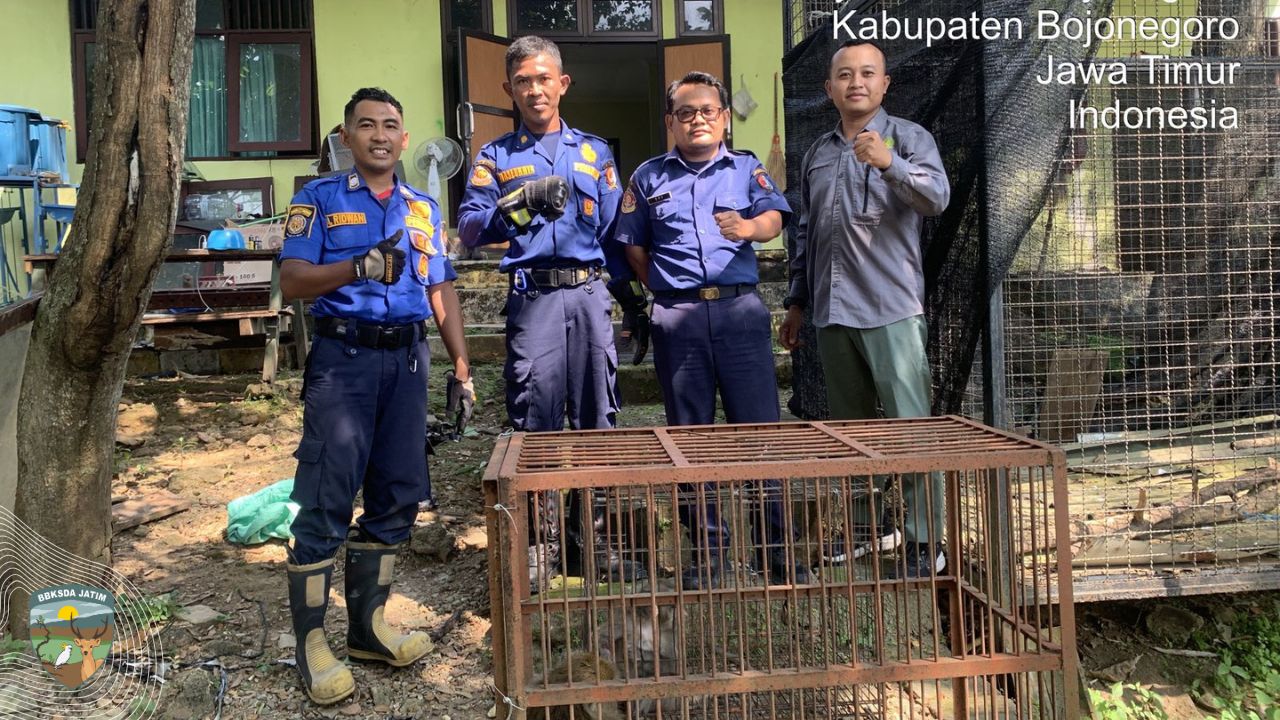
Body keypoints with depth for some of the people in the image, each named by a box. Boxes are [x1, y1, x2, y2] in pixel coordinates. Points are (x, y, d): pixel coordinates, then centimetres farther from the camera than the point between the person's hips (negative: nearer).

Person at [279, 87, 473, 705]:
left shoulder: (424, 208, 17)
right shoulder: (320, 199, 4)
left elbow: (441, 290, 17)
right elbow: (291, 281, -7)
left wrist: (462, 366, 9)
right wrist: (359, 267, -24)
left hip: (407, 359, 5)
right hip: (343, 358, -5)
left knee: (396, 499, 7)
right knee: (326, 502, -5)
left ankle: (367, 625, 21)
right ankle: (310, 641, 6)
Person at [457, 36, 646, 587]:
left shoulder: (594, 153, 16)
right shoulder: (495, 157, 10)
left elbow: (613, 236, 16)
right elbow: (470, 228, -4)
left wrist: (634, 308, 12)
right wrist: (523, 200, -20)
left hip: (590, 294, 2)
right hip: (532, 299, -2)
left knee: (596, 421, 4)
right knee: (535, 421, -2)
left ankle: (590, 541, 17)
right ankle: (538, 544, 11)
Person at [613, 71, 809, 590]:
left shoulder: (747, 168, 11)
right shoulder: (649, 177, 14)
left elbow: (773, 219, -7)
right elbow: (634, 246, 16)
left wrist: (748, 227, -29)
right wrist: (666, 291, 6)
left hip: (740, 309, -1)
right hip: (677, 318, 1)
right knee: (690, 435, 5)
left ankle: (776, 550, 8)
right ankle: (706, 553, 16)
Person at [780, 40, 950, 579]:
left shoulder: (907, 137, 1)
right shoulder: (817, 154, 17)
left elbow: (937, 198, -16)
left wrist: (889, 163, -33)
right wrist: (796, 302, 19)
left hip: (892, 309, -6)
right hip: (832, 312, 6)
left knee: (910, 427, -6)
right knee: (848, 427, 12)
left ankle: (925, 542, 2)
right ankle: (868, 527, 25)